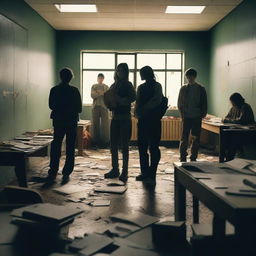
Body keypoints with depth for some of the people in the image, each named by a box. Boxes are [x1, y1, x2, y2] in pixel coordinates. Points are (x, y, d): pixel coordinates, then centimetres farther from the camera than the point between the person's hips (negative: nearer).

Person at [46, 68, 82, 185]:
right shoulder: (74, 90, -9)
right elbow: (79, 108, -5)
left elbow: (51, 105, 6)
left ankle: (52, 173, 8)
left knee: (55, 147, 10)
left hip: (58, 121, 2)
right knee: (70, 148, 6)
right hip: (71, 121, -2)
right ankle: (66, 174, 4)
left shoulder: (54, 90, -3)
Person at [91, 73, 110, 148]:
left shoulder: (106, 87, 11)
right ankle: (96, 141, 3)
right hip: (95, 106, 1)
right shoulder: (94, 86, 12)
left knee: (105, 123, -5)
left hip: (104, 106, -1)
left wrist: (98, 93, -10)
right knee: (95, 123, -1)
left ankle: (105, 141, -4)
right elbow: (92, 95, -2)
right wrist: (101, 93, -10)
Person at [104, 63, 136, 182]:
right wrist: (109, 104, -2)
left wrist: (120, 100, -23)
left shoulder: (128, 85, -3)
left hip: (125, 119, -6)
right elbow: (109, 100, 19)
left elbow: (133, 97, -18)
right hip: (115, 118, 6)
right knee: (113, 145, 8)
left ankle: (124, 172, 2)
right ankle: (115, 170, 18)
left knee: (124, 146, -3)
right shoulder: (114, 85, 13)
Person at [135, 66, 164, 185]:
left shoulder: (157, 86, 0)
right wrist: (137, 113, -4)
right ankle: (145, 172, 16)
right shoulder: (141, 87, 18)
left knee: (153, 147, -5)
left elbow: (156, 101, -14)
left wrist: (143, 110, -13)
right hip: (143, 120, 6)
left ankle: (152, 175, -3)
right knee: (142, 147, 6)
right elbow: (138, 103, 15)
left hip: (153, 120, -6)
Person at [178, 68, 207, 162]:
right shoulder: (183, 89, 6)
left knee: (196, 139, 3)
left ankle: (193, 158, 12)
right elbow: (180, 104, 9)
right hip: (186, 117, 0)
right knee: (184, 138, -2)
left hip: (197, 118, 0)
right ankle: (183, 159, 5)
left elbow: (204, 104, 7)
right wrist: (182, 114, -2)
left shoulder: (201, 89, 3)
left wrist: (203, 114, -4)